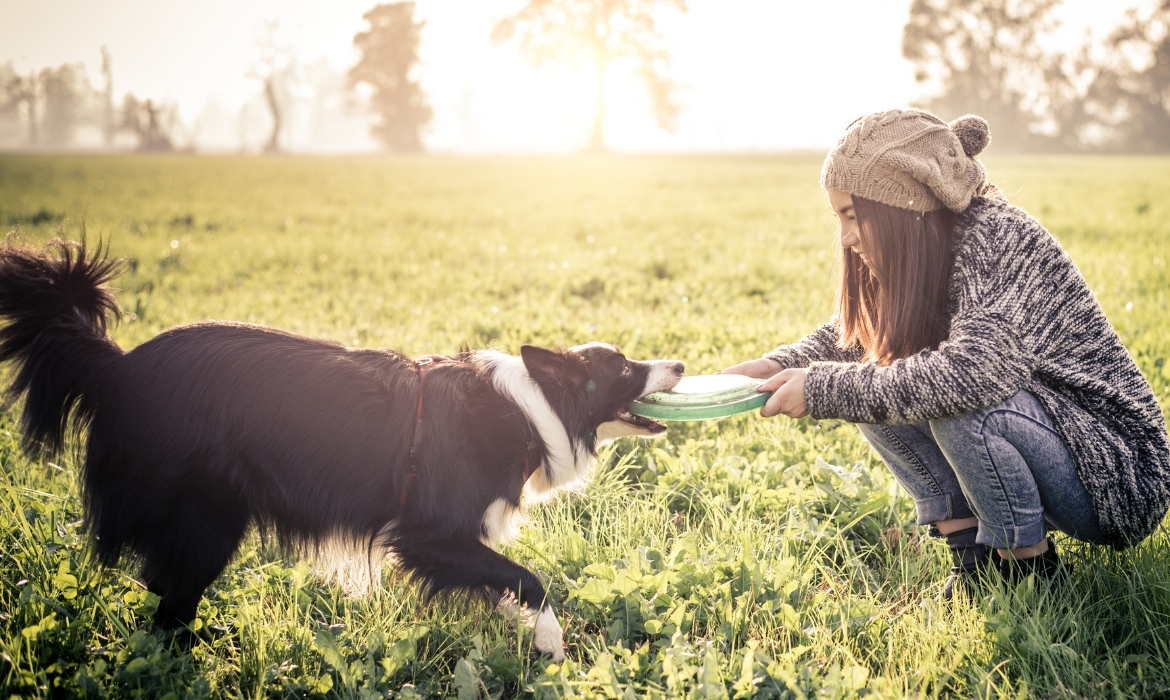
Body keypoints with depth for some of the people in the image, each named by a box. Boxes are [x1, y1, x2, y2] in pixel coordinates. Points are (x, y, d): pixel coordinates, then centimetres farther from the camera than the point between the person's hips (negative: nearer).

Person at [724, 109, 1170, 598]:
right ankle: (973, 553, 1)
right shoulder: (918, 259, -1)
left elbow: (974, 373, -40)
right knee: (874, 399, -5)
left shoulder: (998, 239, -24)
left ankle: (1030, 564, -10)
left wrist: (823, 390, -33)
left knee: (959, 405, -32)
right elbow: (848, 336, 10)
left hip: (1113, 476, -8)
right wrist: (779, 366, -11)